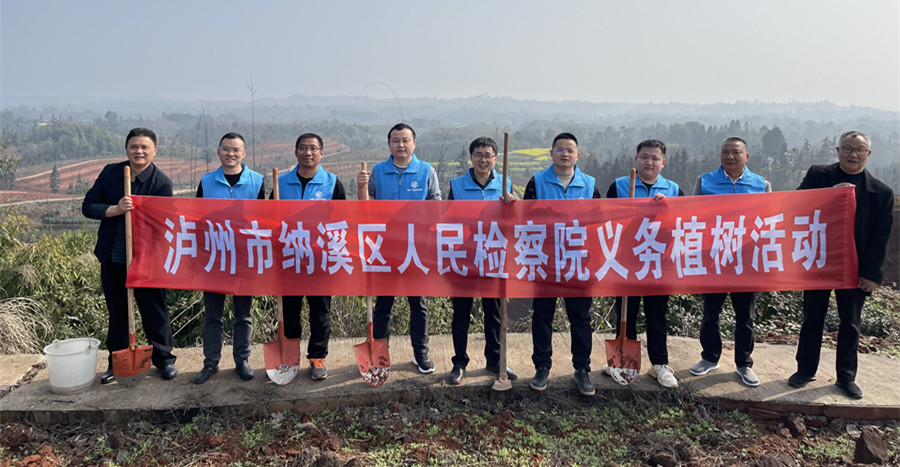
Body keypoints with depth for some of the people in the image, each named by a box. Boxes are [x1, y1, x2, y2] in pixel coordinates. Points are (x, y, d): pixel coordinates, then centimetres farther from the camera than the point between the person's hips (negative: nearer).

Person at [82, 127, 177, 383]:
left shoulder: (162, 182, -10)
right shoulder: (110, 173, 1)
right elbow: (88, 206, -2)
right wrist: (116, 209, -18)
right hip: (112, 258, 4)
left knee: (155, 310, 7)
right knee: (117, 312, 16)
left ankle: (164, 359, 24)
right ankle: (116, 361, 31)